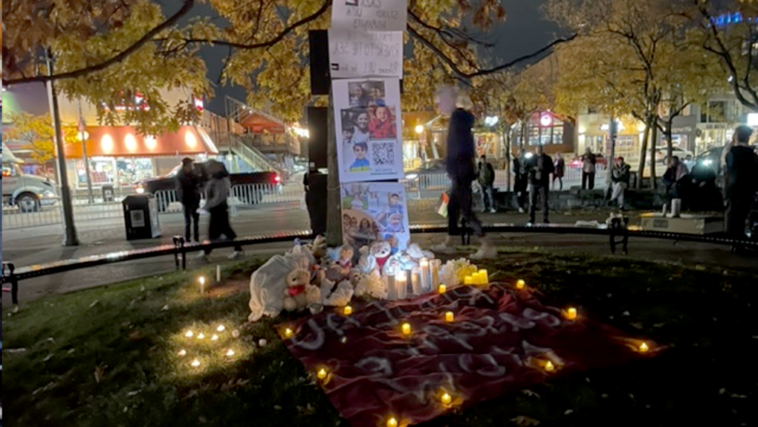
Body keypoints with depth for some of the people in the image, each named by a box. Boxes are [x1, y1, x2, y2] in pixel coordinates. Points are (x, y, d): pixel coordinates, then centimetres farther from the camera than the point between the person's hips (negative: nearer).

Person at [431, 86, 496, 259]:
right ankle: (448, 244, 27)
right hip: (463, 172, 10)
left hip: (461, 172, -10)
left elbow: (458, 149, -18)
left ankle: (488, 247, -3)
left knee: (466, 211, -6)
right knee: (452, 207, 16)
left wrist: (456, 173, -16)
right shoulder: (462, 117, 15)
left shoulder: (458, 116, -14)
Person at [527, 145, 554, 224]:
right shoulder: (531, 158, 6)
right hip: (533, 182, 0)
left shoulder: (547, 158, 6)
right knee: (532, 201, -1)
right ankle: (531, 219, 5)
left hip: (544, 182, 0)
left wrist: (544, 169, -14)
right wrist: (533, 168, -15)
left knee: (544, 201, 0)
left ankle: (545, 219, 6)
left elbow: (552, 169, 3)